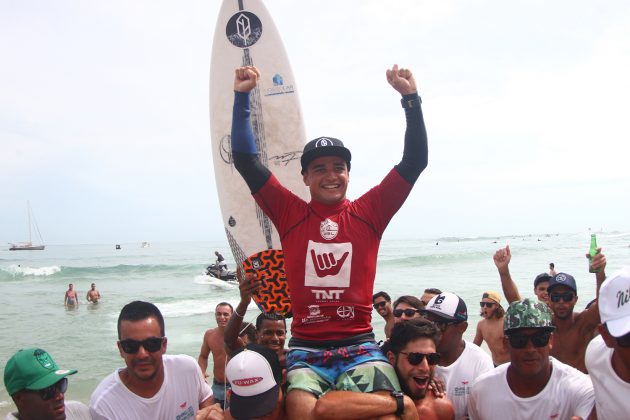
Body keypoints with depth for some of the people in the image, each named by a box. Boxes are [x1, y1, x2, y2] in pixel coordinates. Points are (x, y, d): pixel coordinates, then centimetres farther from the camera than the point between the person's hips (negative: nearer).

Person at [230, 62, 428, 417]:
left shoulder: (369, 212, 8)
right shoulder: (289, 213, 8)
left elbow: (416, 161, 5)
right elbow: (245, 160, 6)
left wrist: (410, 98, -1)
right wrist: (242, 97, 1)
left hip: (360, 346, 0)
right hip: (306, 350, 0)